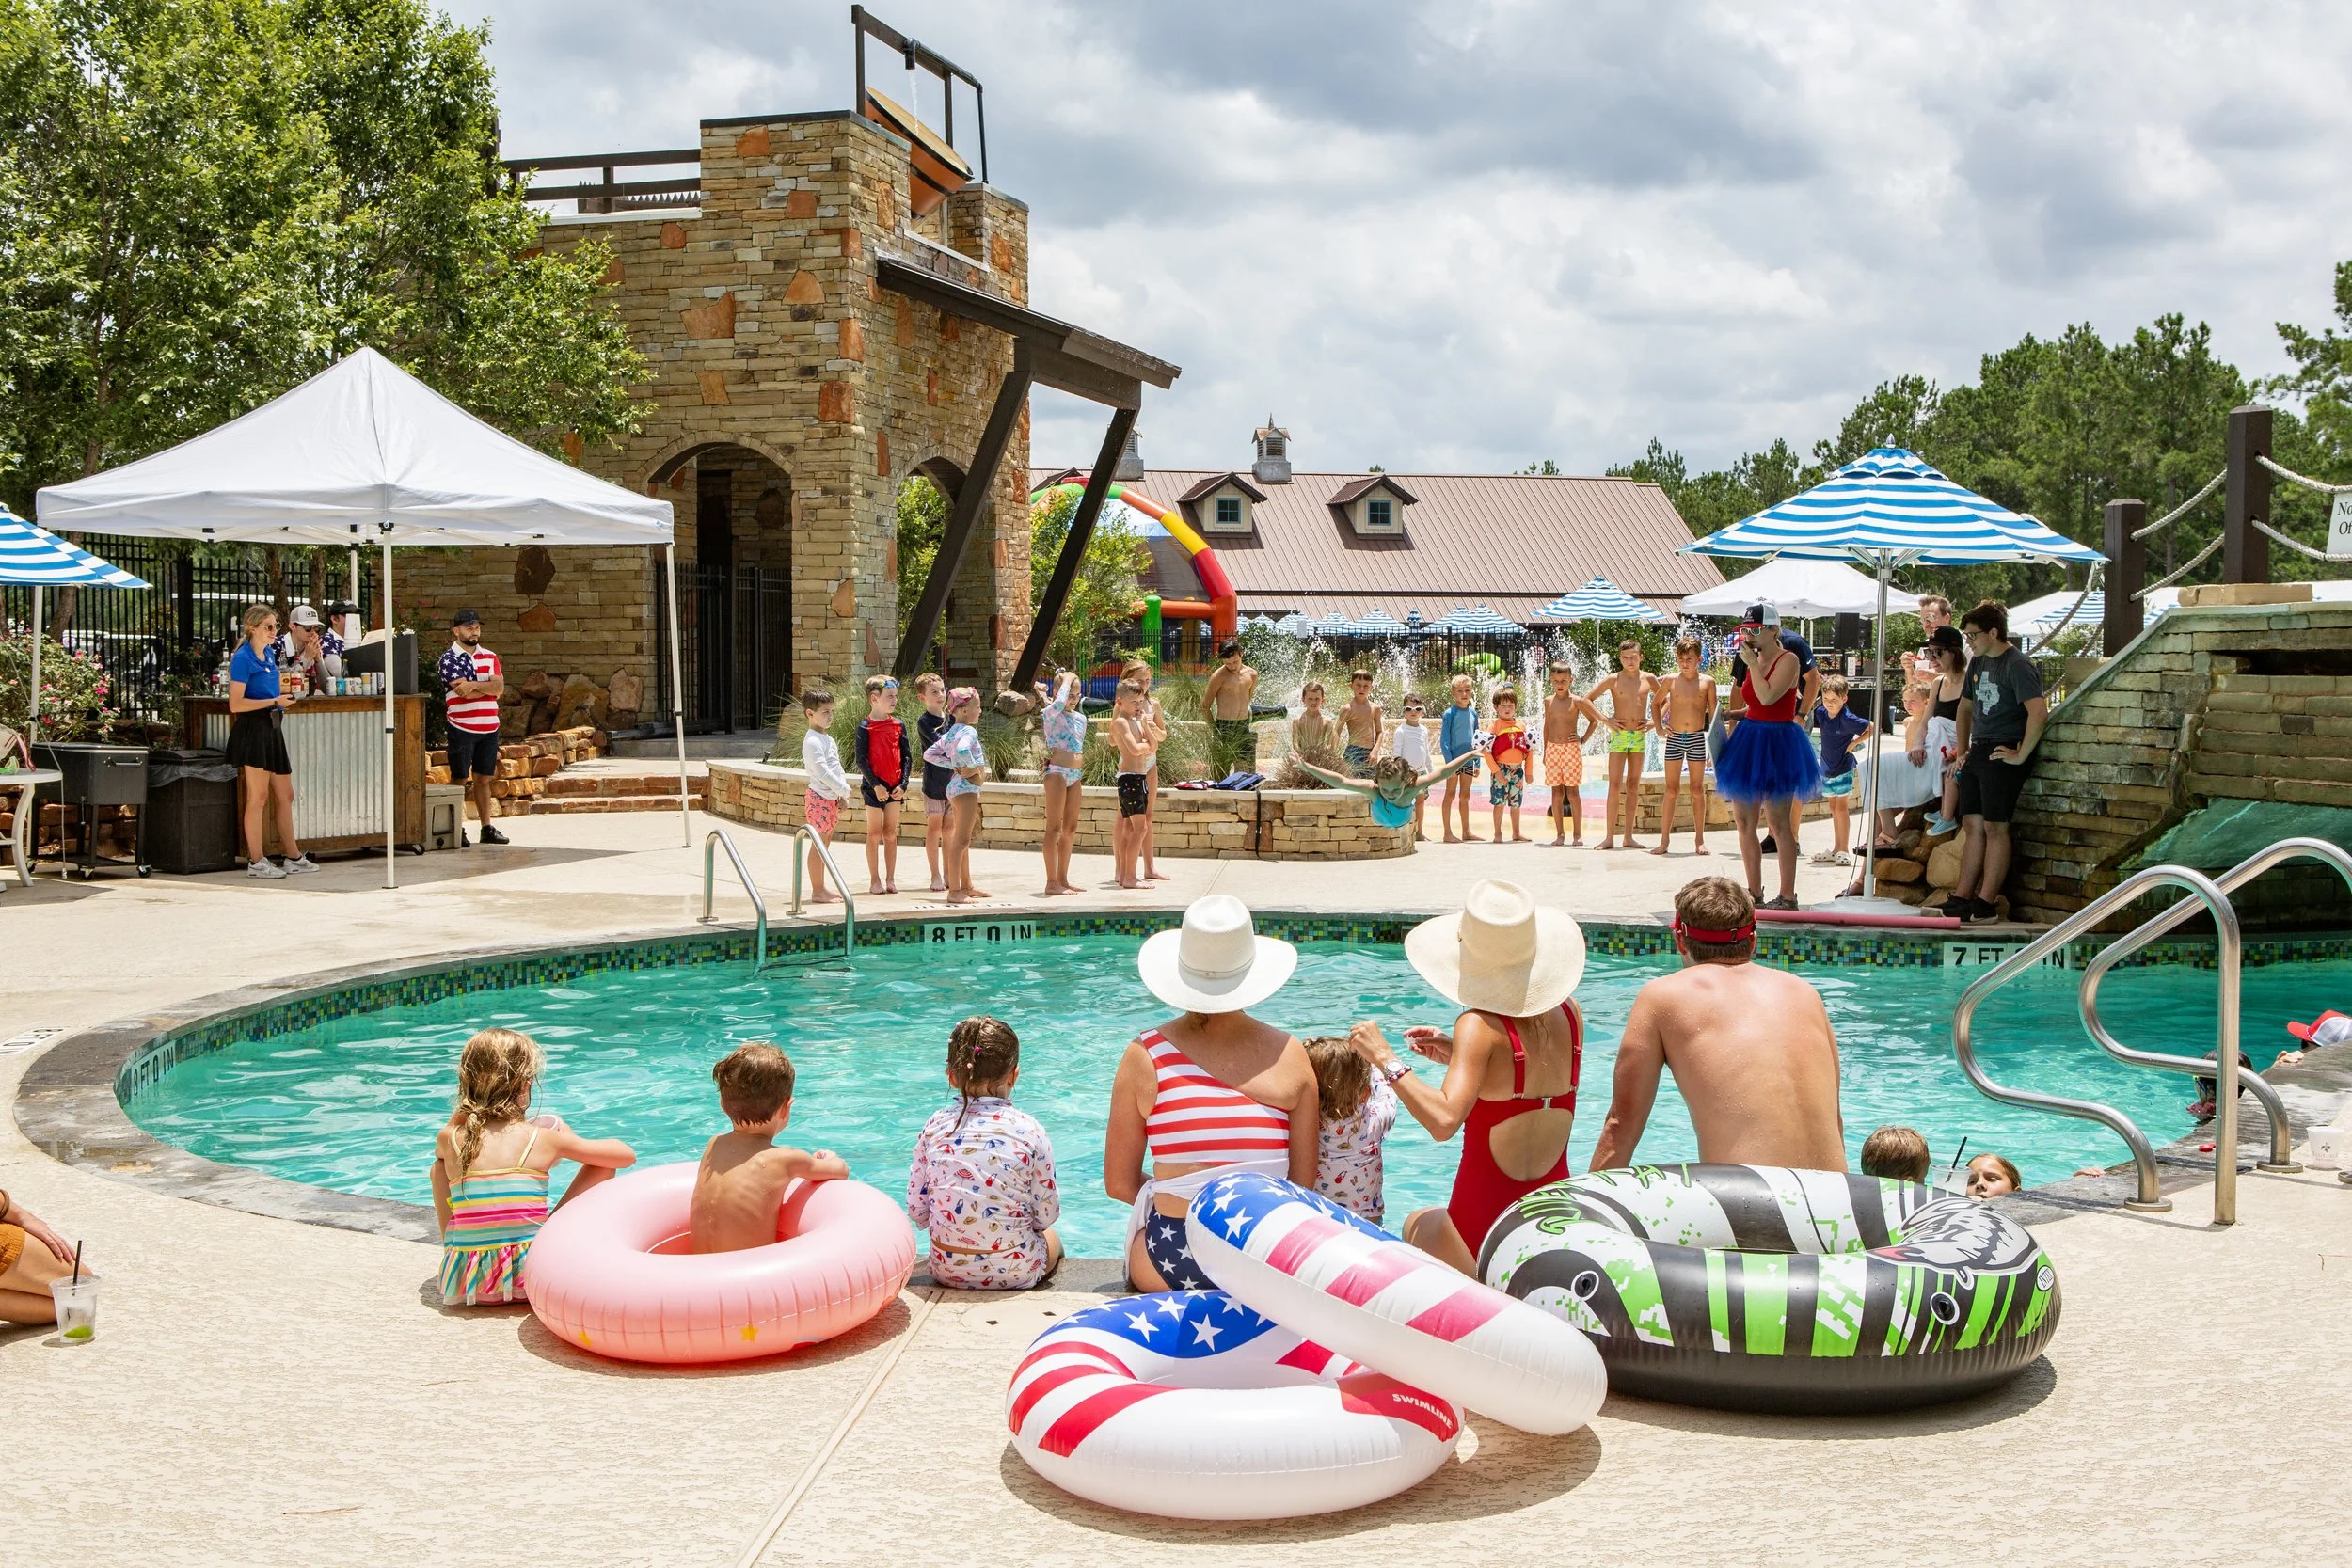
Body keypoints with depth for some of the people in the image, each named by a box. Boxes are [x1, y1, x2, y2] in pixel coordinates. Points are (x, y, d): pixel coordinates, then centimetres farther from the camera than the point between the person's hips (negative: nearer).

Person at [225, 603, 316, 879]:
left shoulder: (270, 653, 14)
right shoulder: (243, 658, -11)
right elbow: (236, 704, -17)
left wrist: (283, 698, 15)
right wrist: (274, 701, -19)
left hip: (272, 728, 9)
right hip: (253, 729, -9)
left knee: (285, 795, 12)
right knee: (258, 796, -5)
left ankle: (293, 857, 19)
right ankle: (256, 862, 0)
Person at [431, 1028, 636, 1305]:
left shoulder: (450, 1139, 0)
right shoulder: (542, 1139, -7)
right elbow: (627, 1155, 5)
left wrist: (458, 1117, 16)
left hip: (467, 1284, 3)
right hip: (531, 1280, -3)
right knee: (602, 1164, 8)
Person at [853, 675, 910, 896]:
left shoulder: (898, 725, 6)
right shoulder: (865, 727, -7)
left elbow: (907, 756, 7)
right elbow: (861, 760, -9)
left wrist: (902, 784, -3)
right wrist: (875, 785, -15)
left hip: (895, 787, 4)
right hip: (873, 787, -4)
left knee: (891, 834, 9)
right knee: (874, 834, 3)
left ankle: (890, 879, 15)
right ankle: (875, 880, 9)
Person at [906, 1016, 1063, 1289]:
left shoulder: (934, 1126, -5)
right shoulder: (1028, 1129, -12)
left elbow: (916, 1210, 0)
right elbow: (1046, 1215, -5)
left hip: (947, 1270, 4)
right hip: (1015, 1273, -4)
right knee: (1051, 1238, 33)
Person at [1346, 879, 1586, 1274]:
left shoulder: (1480, 1026, -18)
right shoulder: (1567, 1012, 0)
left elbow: (1444, 1121, -33)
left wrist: (1385, 1059, -23)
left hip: (1484, 1228, -5)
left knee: (1417, 1224, 29)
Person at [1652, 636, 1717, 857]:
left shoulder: (1707, 682, 0)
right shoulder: (1670, 681, 2)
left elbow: (1713, 715, 3)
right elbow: (1656, 703, 18)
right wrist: (1659, 726, 5)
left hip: (1697, 738, 0)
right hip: (1674, 738, 0)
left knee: (1697, 790, 4)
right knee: (1671, 790, 1)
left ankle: (1699, 839, 11)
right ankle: (1664, 840, 4)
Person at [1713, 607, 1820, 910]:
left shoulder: (1788, 660, -11)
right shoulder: (1753, 660, 12)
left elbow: (1767, 697, -25)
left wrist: (1752, 664, -16)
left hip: (1777, 743, -8)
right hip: (1748, 740, 8)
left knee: (1778, 823, -4)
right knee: (1744, 821, 8)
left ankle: (1787, 896, 2)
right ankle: (1754, 893, 16)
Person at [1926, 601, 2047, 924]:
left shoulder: (2017, 665, -13)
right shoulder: (1978, 662, 16)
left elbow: (2039, 712, -25)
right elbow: (1965, 706, 31)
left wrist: (2021, 755, -21)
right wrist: (1962, 749, 23)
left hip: (2003, 754, -9)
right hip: (1978, 752, 9)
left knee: (1995, 827, -8)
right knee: (1972, 825, 7)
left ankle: (1986, 904, -7)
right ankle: (1962, 897, 9)